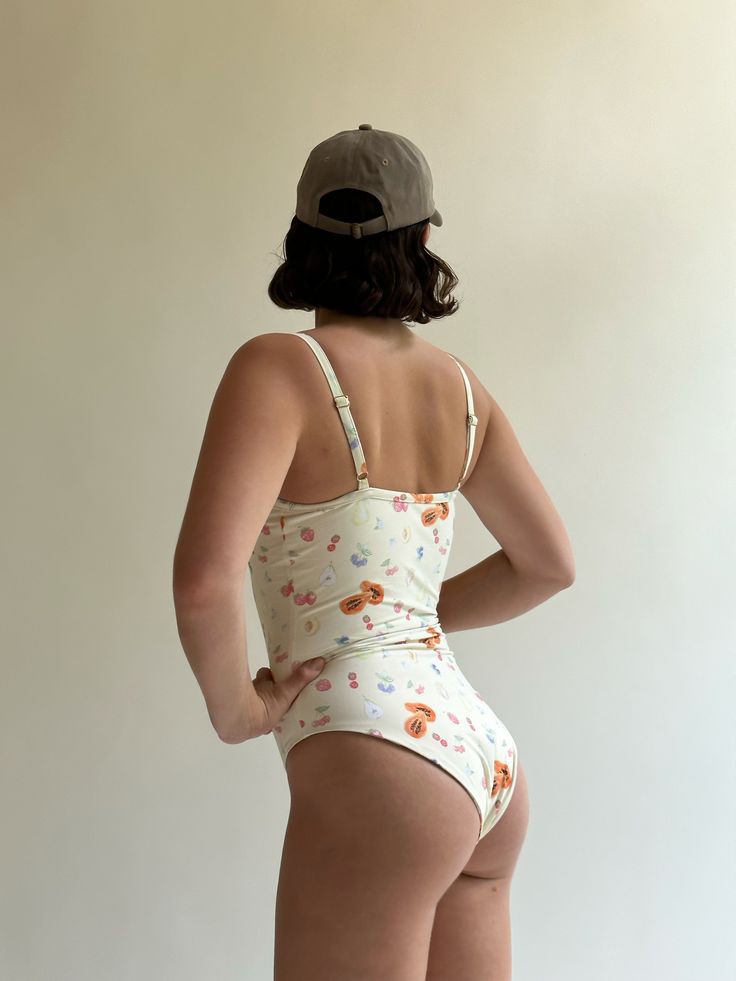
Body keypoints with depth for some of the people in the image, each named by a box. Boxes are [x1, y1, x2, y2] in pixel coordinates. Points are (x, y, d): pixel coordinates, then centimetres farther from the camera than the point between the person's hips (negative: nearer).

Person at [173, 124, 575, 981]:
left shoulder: (280, 367, -10)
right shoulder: (457, 385, 10)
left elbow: (205, 578, -23)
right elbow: (549, 564, 20)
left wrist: (235, 707, -6)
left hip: (378, 758, -7)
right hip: (482, 755, 8)